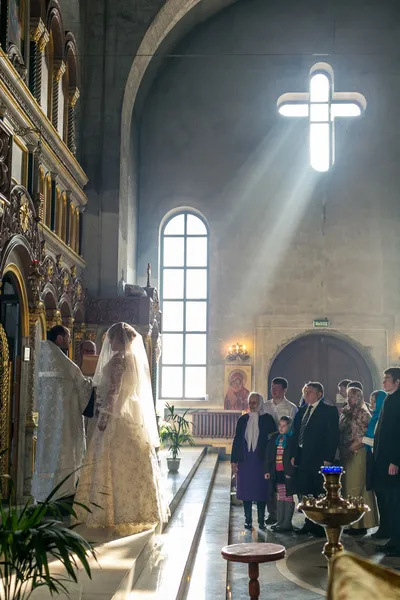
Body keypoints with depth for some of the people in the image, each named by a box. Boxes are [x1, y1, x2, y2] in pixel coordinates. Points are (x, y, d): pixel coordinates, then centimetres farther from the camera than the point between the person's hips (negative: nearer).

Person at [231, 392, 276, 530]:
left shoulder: (267, 419, -1)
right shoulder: (242, 419, 6)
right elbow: (236, 440, 7)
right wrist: (234, 461, 4)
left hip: (261, 462, -2)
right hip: (245, 461, 2)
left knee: (261, 492, 2)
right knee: (246, 491, 5)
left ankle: (261, 520, 13)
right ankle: (248, 520, 14)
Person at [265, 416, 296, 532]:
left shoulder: (293, 439, -8)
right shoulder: (274, 437, 10)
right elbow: (268, 455, 11)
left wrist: (290, 472, -15)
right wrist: (267, 470, 6)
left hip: (287, 473, -6)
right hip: (276, 473, 6)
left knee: (288, 497, 0)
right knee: (279, 497, 12)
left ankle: (287, 523, 3)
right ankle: (280, 522, 19)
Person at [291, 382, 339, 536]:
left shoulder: (329, 411, -5)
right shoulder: (302, 411, 15)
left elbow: (333, 436, -10)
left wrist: (328, 459, -16)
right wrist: (294, 454, 10)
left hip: (319, 459, -6)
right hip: (302, 458, 7)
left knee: (321, 493, -1)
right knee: (306, 492, 10)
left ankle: (322, 527, 8)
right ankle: (309, 524, 20)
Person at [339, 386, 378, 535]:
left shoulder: (363, 414, -7)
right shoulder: (346, 414, 14)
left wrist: (351, 448, -13)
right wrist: (342, 451, 6)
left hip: (358, 455, -7)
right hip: (346, 456, 7)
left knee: (357, 488, -5)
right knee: (349, 488, 10)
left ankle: (361, 524, 1)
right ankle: (353, 522, 16)